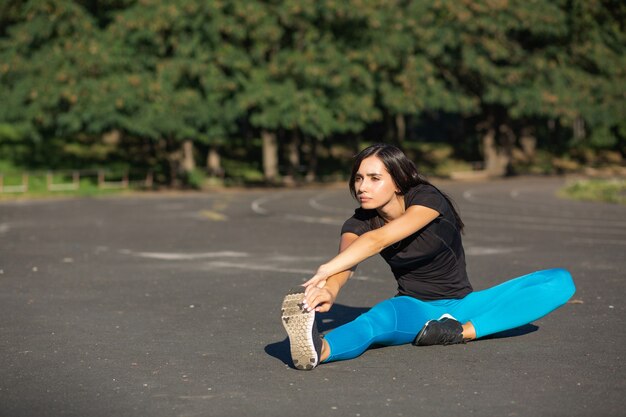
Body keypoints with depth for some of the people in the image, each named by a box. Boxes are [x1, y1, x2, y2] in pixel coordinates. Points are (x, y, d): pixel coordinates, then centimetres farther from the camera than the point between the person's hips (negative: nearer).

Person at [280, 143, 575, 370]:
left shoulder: (427, 198, -18)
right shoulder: (358, 224, -6)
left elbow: (378, 240, -36)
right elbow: (345, 264, -29)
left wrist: (324, 272, -51)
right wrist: (329, 290, -55)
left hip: (462, 305, 0)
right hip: (415, 309, 0)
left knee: (560, 282, -22)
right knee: (380, 317, -39)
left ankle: (465, 331, -36)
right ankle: (318, 349, -72)